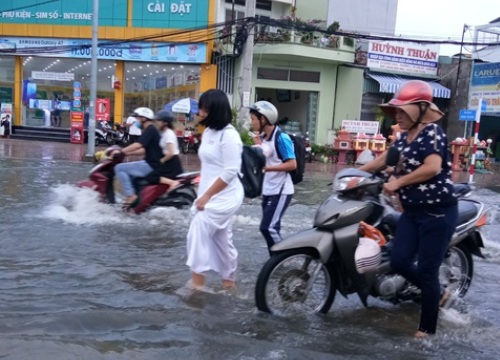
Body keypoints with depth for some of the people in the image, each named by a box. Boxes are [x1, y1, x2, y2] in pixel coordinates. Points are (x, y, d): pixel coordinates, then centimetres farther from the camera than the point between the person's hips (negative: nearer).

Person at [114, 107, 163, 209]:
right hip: (151, 164, 11)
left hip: (151, 166, -11)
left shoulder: (150, 129, -14)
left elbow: (138, 145, -25)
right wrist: (127, 153, 16)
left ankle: (131, 196, -12)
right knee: (127, 169, 26)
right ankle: (134, 195, 18)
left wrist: (120, 151, -21)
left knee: (119, 168, -11)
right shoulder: (151, 130, 17)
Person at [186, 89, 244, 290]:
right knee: (221, 238, 14)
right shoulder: (208, 132, 10)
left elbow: (231, 172, -21)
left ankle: (197, 280, -7)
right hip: (210, 196, 9)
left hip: (224, 197, -9)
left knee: (198, 231, -15)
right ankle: (229, 279, 26)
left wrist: (207, 195, -18)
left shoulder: (229, 135, -17)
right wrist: (202, 193, 13)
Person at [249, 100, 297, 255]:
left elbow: (292, 164, -20)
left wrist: (267, 168, -23)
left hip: (281, 191, -8)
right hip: (267, 190, 8)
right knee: (272, 228, 12)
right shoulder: (263, 137, 8)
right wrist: (259, 147, 1)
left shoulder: (281, 138, -16)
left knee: (268, 227, -13)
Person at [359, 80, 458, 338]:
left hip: (438, 213, -8)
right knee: (399, 262, 1)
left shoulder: (432, 132, -14)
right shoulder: (405, 136, 12)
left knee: (426, 270, -2)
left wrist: (397, 183, -20)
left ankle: (428, 327, 16)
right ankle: (437, 293, 28)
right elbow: (386, 158, 22)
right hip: (412, 211, 8)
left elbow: (432, 167, -27)